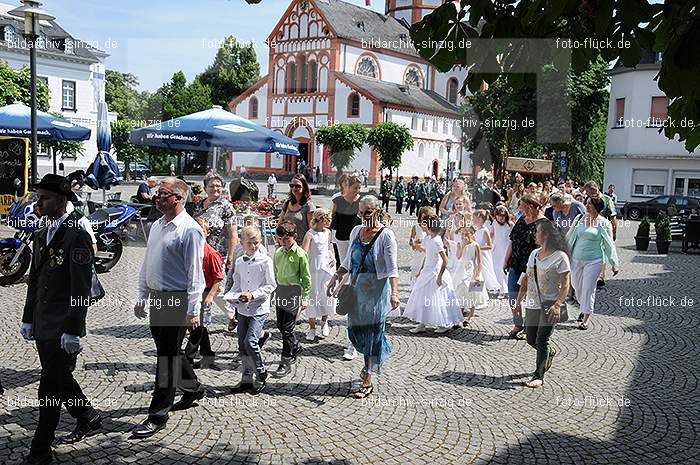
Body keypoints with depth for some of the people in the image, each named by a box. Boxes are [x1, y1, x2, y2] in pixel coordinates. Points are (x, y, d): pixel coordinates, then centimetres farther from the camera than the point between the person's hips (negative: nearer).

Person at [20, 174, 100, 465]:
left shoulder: (77, 236, -14)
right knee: (59, 379, 20)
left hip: (62, 329, -8)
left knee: (51, 389, -2)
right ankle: (88, 418, 39)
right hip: (42, 326, 9)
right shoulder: (41, 235, 12)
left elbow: (81, 289, -17)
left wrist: (72, 330, -19)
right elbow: (34, 280, 18)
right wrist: (28, 319, 16)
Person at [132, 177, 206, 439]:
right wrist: (142, 297, 18)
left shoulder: (189, 230, -14)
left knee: (168, 356, -3)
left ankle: (158, 415, 6)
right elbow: (147, 265, 19)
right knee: (168, 351, 18)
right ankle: (193, 390, 39)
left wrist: (193, 310, -17)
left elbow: (194, 273, -16)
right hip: (156, 298, 9)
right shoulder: (156, 226, 12)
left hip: (177, 300, -9)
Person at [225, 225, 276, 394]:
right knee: (242, 345, 9)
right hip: (242, 309, 6)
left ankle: (261, 374, 4)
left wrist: (253, 295, -19)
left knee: (250, 342, -16)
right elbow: (236, 284, 15)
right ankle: (246, 379, 22)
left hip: (259, 309, -6)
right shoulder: (239, 262, 9)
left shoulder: (265, 261, -7)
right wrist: (230, 296, -4)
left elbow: (270, 285, -9)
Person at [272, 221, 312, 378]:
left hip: (294, 291, -7)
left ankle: (286, 363, 3)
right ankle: (296, 347, 38)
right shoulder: (278, 253, 7)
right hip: (280, 291, 7)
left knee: (287, 328, -5)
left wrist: (305, 297, -8)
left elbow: (306, 278, -7)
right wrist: (274, 290, 18)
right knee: (280, 325, 14)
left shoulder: (300, 254, -11)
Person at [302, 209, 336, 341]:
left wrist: (332, 258, 4)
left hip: (327, 268, 5)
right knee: (312, 298, 3)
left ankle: (324, 322, 32)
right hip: (314, 269, -5)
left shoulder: (327, 232, 6)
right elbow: (304, 253, -20)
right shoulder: (310, 234, -12)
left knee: (328, 296, 8)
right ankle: (312, 329, 15)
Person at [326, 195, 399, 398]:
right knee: (354, 329, 8)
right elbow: (348, 261, 18)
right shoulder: (356, 231, 7)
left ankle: (367, 382, 7)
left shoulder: (386, 235, -11)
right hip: (357, 288, 6)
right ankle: (372, 362, 35)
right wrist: (335, 278, 13)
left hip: (377, 289, -6)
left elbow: (392, 268, -16)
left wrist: (394, 292, -27)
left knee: (372, 332, -1)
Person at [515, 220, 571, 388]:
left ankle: (538, 376, 8)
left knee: (542, 341, -5)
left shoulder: (560, 257, -10)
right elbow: (526, 279, 17)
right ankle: (550, 352, 43)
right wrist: (518, 300, 13)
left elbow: (565, 286, -12)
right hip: (532, 305, 7)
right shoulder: (534, 254, 10)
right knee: (531, 340, 14)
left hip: (549, 306, -7)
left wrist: (557, 305, -24)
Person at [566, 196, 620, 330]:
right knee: (576, 286, 12)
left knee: (588, 288, -3)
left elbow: (609, 244, -1)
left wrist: (614, 264, -1)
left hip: (594, 260, -4)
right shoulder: (580, 219, 5)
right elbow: (570, 237, 14)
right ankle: (584, 308, 37)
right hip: (576, 259, 4)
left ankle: (586, 317, 9)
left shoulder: (604, 223, -5)